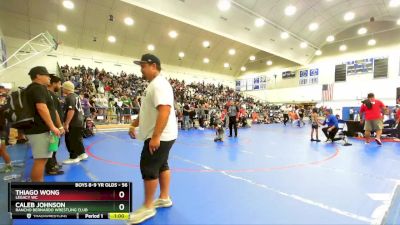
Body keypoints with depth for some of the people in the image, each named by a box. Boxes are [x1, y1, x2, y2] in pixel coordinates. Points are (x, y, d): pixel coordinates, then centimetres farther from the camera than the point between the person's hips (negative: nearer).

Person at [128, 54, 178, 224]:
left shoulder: (159, 84, -18)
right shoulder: (153, 85, 16)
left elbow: (164, 110, -29)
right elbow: (147, 111, 24)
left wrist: (155, 137, -31)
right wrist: (134, 124, 20)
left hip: (159, 137, -10)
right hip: (161, 136, 10)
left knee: (148, 168, -2)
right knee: (162, 165, 17)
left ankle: (148, 208, 14)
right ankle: (164, 198, 32)